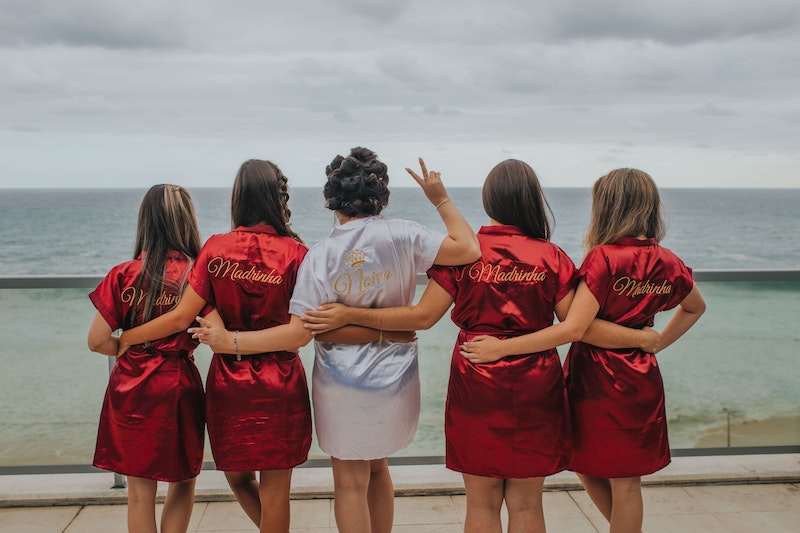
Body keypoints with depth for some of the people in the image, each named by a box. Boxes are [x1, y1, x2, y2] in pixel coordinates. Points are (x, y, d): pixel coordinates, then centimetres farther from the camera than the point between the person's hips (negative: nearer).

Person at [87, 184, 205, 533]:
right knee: (182, 484, 19)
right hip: (178, 388, -1)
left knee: (140, 493, 15)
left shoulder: (123, 276, -7)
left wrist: (134, 347, 11)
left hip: (131, 390, 2)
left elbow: (98, 341, -6)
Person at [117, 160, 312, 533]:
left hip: (228, 380, 1)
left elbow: (181, 317, -7)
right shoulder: (295, 252, -10)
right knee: (275, 488, 11)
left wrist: (125, 338, 5)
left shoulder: (216, 248, -6)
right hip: (280, 383, -1)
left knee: (237, 477, 23)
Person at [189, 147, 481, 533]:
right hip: (394, 377, 3)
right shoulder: (402, 235, -12)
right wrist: (441, 200, -2)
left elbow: (299, 331, -18)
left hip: (342, 381, -3)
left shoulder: (319, 257, -14)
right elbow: (469, 250, -12)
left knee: (350, 481, 12)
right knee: (378, 468, 25)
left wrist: (230, 341, -13)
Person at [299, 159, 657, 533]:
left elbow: (423, 316, -9)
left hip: (476, 387, -1)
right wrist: (643, 338, 11)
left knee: (481, 503, 14)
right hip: (534, 389, 1)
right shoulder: (551, 257, -3)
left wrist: (348, 315, -4)